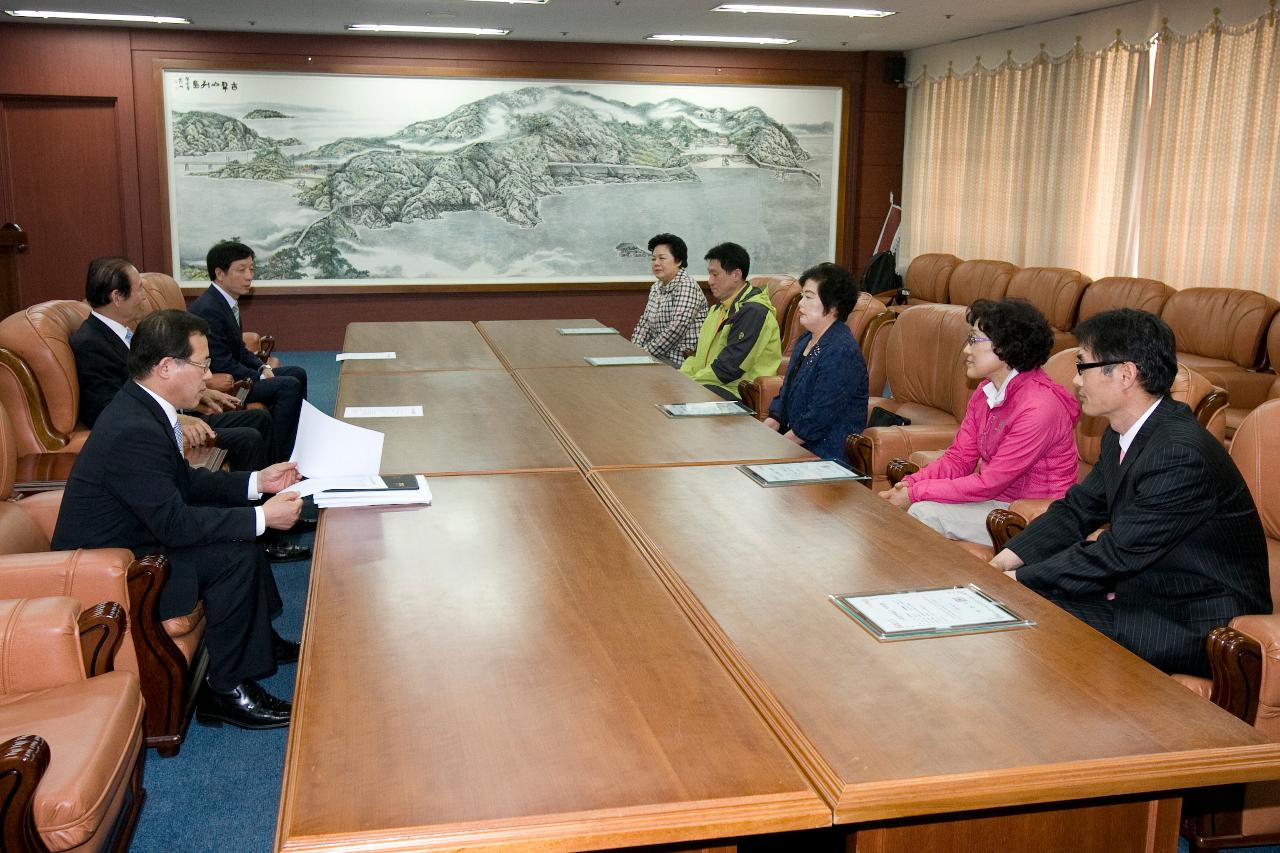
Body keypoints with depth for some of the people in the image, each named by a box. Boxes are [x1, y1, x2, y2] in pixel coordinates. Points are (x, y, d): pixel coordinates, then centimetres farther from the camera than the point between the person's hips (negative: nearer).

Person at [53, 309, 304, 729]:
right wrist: (262, 517, -22)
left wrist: (256, 481, 6)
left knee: (239, 531, 10)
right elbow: (175, 523, -27)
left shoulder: (140, 407, 1)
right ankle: (225, 690, -5)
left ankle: (259, 640, 25)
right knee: (234, 555, -19)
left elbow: (185, 481, 13)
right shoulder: (134, 431, -30)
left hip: (126, 540, 10)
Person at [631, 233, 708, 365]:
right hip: (659, 358, 8)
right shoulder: (656, 287, 15)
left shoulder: (686, 287, -12)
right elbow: (644, 323, 15)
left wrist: (645, 354, -18)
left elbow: (676, 330, -21)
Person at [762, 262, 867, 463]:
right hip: (797, 443, 9)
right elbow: (785, 395, 19)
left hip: (828, 456, -9)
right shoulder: (806, 340, 14)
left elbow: (818, 420, -22)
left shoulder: (841, 352, -19)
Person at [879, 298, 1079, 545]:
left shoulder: (1038, 408, -24)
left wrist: (915, 493, -21)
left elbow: (990, 482, -23)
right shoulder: (986, 392, 5)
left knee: (924, 511, -20)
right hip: (994, 496, 8)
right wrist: (910, 484, -13)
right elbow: (959, 458, 5)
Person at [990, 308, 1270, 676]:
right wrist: (1002, 564, -4)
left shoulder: (1180, 456, -27)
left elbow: (1115, 556, -24)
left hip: (1196, 627, -9)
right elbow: (1077, 509, 9)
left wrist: (1017, 580, -17)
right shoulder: (1122, 436, 3)